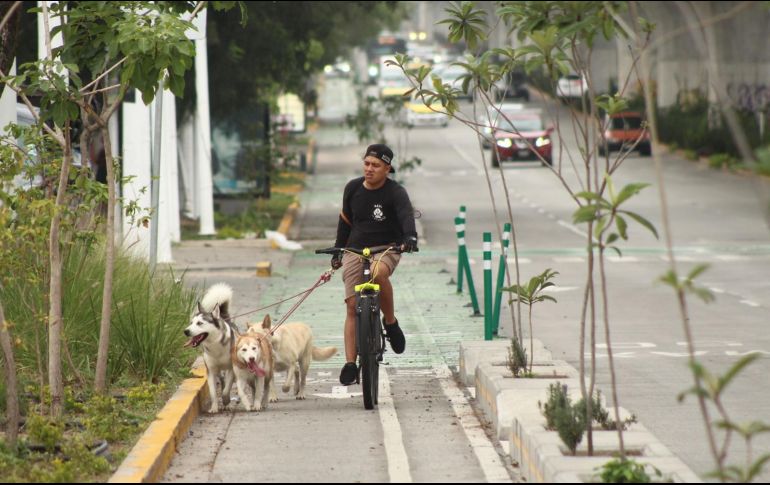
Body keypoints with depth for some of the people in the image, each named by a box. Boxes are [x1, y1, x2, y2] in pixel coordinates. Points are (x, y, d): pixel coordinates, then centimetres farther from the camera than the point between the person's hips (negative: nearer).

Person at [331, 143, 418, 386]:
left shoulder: (395, 192, -11)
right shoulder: (353, 188, 3)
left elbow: (406, 214, -29)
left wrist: (410, 236, -49)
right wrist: (338, 249, 21)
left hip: (386, 249, -4)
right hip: (355, 250, 4)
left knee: (379, 274, -38)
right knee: (352, 307, -5)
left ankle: (391, 322, -14)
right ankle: (350, 364, -2)